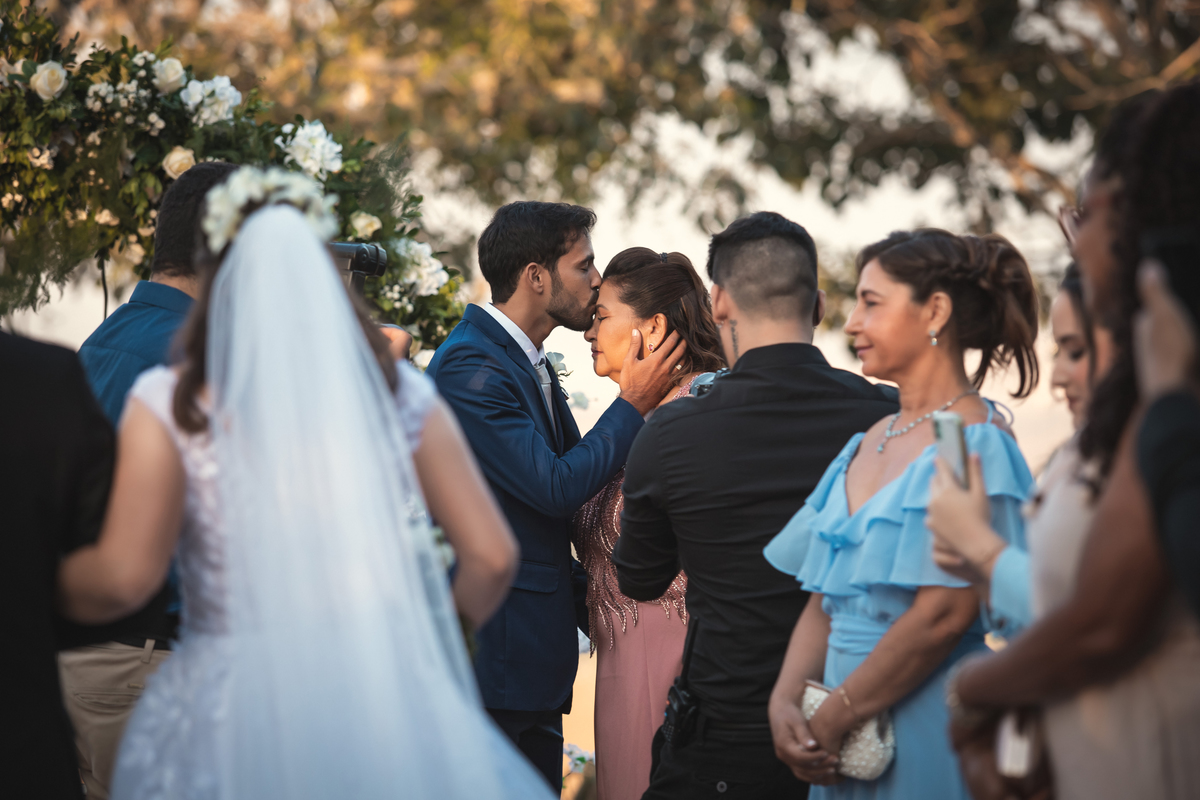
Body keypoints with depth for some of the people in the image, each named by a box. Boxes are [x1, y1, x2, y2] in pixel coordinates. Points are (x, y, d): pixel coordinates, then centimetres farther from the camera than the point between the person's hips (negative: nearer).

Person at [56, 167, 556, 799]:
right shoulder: (396, 391, 2)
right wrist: (440, 643, 19)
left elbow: (124, 577, -11)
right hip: (384, 693, 2)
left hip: (232, 718, -1)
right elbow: (491, 554, 1)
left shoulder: (171, 403, -5)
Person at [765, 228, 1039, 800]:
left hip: (926, 729, -7)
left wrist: (830, 721, -13)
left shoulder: (975, 446, -11)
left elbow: (943, 617, -18)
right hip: (847, 741, 7)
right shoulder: (864, 447, 13)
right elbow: (825, 602, 10)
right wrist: (786, 703, -6)